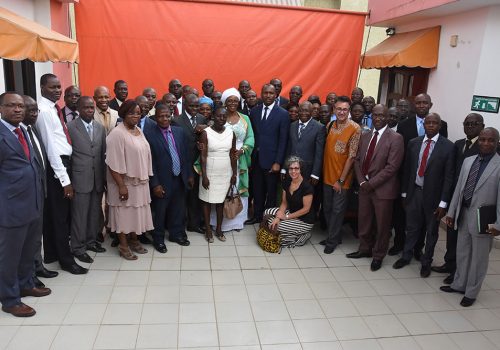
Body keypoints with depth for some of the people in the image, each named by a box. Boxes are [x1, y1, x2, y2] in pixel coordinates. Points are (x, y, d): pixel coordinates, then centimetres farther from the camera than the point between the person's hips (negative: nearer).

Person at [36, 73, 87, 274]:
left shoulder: (54, 108, 11)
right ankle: (66, 260, 11)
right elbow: (50, 146, -20)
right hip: (55, 165, -9)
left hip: (64, 161, 9)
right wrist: (65, 179, -20)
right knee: (60, 214, 0)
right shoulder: (44, 110, -16)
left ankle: (51, 253, 31)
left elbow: (61, 140, 11)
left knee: (53, 212, 17)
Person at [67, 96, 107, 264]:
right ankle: (78, 248, 15)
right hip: (80, 178, -5)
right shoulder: (70, 127, -5)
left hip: (98, 178, 5)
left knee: (95, 212, 13)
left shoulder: (100, 127, 10)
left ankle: (91, 240, 30)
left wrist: (105, 176, 9)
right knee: (79, 214, 2)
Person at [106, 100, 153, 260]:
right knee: (124, 213, 5)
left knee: (136, 211, 16)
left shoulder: (138, 130, 7)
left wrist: (145, 178, 11)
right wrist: (121, 185, -21)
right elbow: (114, 163, -20)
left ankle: (134, 240, 32)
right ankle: (123, 246, 19)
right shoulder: (117, 134, -17)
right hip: (125, 182, -7)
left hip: (139, 181, 7)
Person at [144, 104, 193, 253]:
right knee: (159, 211, 10)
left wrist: (189, 175, 9)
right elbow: (149, 162, -12)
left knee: (178, 209, 19)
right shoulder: (149, 134, -12)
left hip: (180, 179, 5)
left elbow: (186, 155, 10)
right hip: (162, 181, -5)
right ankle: (158, 239, 30)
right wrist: (155, 184, -14)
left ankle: (176, 233, 40)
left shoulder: (179, 131, 4)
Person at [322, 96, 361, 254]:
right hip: (327, 175, 6)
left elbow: (351, 157, -15)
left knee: (337, 209, 5)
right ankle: (333, 235, 33)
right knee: (327, 208, 15)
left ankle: (332, 241, 21)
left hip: (341, 178, -5)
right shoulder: (329, 125, 3)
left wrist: (341, 180, -14)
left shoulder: (355, 129, -14)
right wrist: (322, 172, 6)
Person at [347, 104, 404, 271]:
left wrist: (371, 183, -16)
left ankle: (378, 255, 25)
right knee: (364, 220, 16)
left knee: (382, 224, 7)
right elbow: (357, 160, 9)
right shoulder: (365, 136, 9)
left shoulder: (395, 138, -11)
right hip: (365, 186, 5)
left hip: (382, 188, -5)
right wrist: (362, 181, -4)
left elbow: (392, 167, -16)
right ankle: (365, 249, 35)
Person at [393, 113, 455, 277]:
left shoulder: (448, 146, -9)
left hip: (433, 195, -2)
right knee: (412, 228, 15)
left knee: (431, 231, 13)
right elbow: (407, 169, 6)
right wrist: (404, 193, 6)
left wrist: (443, 203, -12)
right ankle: (406, 256, 35)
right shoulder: (413, 143, 1)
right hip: (414, 192, 2)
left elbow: (448, 176, -10)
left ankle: (426, 262, 31)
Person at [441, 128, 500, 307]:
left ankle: (471, 292, 27)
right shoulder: (468, 161, 6)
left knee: (478, 258, 10)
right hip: (463, 215, 5)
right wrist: (451, 212, 9)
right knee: (461, 253, 19)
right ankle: (459, 284, 38)